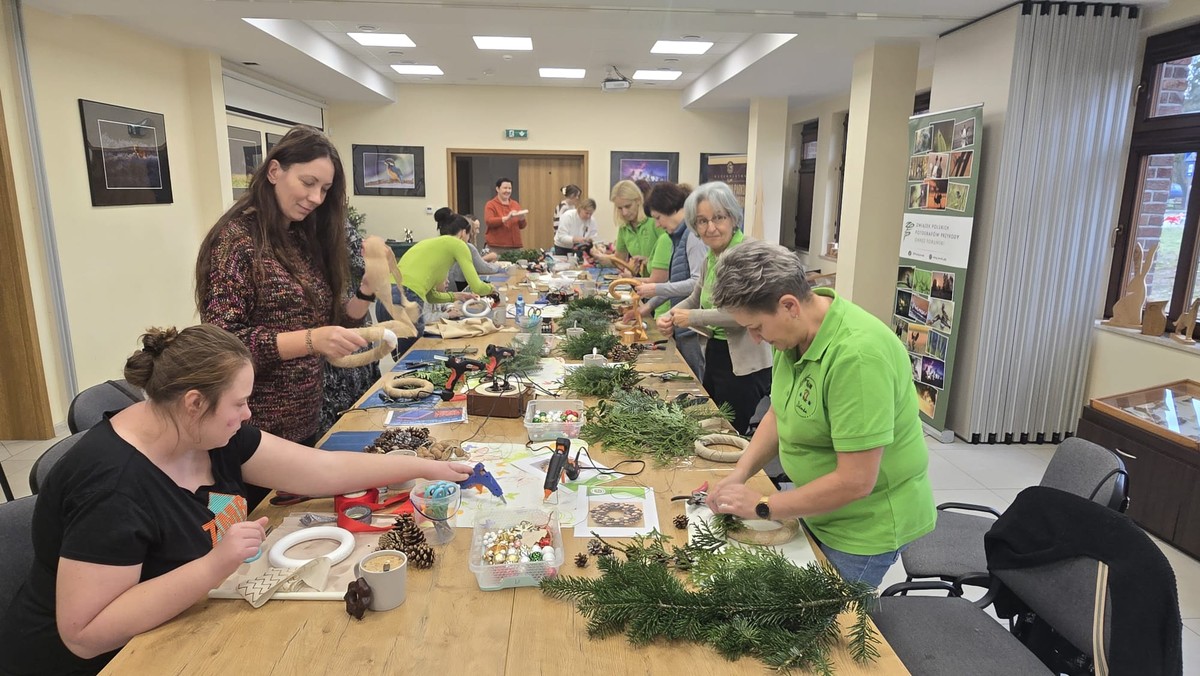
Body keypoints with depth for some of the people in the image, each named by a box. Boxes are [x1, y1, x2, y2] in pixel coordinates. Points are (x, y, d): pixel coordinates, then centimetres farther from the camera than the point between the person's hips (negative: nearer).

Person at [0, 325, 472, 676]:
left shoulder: (211, 434, -7)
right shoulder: (112, 487, -30)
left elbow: (324, 469, -6)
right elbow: (85, 634, -29)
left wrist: (424, 467, -6)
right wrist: (215, 566, -37)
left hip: (173, 633, 7)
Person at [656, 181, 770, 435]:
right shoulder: (711, 257, 9)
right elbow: (696, 298, 23)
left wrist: (694, 317, -21)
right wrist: (670, 316, 4)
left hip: (743, 366, -9)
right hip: (714, 356, 9)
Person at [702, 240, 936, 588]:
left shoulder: (856, 355, -31)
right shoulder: (794, 332, -6)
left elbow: (855, 481, -29)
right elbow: (780, 413, 7)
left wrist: (761, 506, -19)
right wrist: (739, 475, -5)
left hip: (866, 526, -7)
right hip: (819, 509, 7)